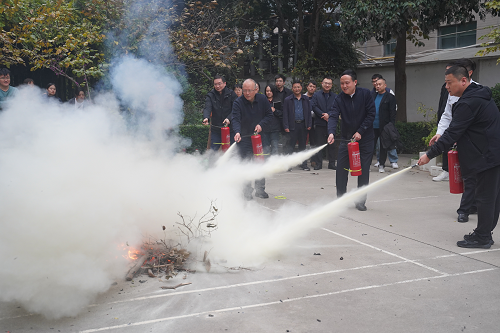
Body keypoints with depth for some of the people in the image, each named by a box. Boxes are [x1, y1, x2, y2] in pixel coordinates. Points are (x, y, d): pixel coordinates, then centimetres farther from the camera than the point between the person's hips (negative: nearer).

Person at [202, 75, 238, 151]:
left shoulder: (231, 94, 0)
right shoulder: (210, 95, 2)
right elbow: (207, 108, -13)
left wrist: (229, 118, -24)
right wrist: (206, 118, -34)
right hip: (215, 129, 1)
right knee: (213, 151, 4)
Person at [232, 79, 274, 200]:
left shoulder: (263, 99, -2)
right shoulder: (238, 103, -13)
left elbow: (269, 115, 3)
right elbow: (236, 119, -24)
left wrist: (261, 124, -14)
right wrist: (237, 132, -42)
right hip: (244, 138, -3)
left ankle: (260, 189, 22)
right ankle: (247, 191, 5)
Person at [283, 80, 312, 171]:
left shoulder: (306, 100, 12)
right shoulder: (288, 100, 4)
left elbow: (309, 113, 13)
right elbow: (285, 114, 1)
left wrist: (309, 125, 3)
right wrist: (286, 126, -7)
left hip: (303, 125, 3)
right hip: (292, 126, -3)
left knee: (302, 146, 9)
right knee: (290, 146, -3)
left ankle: (304, 164, 14)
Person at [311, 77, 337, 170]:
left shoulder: (335, 96, 9)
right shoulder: (316, 95, 7)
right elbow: (314, 107, -3)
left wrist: (329, 115, -15)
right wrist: (323, 115, -14)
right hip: (319, 124, -1)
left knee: (331, 144, 5)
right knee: (319, 144, 2)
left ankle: (332, 163, 12)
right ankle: (318, 163, 8)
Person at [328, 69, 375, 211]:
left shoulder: (365, 94, -8)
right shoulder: (339, 99, -6)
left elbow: (371, 114, -9)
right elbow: (333, 116, -17)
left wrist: (360, 131, -16)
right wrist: (331, 133, -35)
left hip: (365, 138, -1)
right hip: (346, 138, 2)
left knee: (364, 170, 3)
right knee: (341, 169, -2)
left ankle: (361, 201, 13)